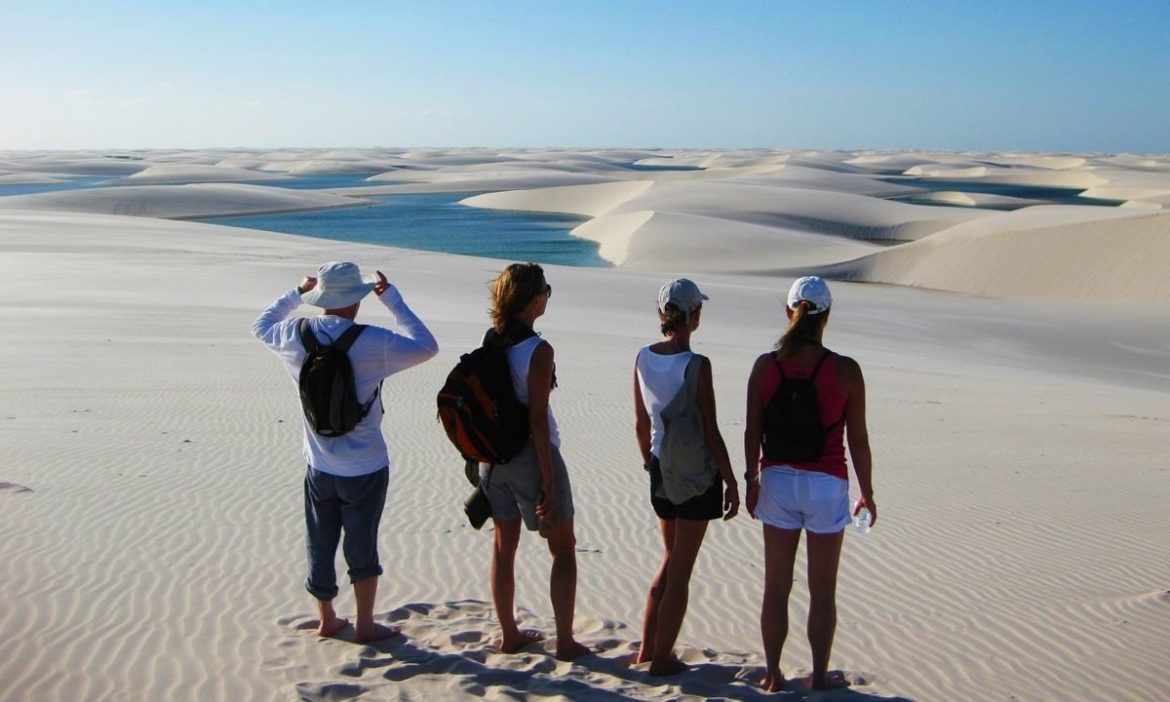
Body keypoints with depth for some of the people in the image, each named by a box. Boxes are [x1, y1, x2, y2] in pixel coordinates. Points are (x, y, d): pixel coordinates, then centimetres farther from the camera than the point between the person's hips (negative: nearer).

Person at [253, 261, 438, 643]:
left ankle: (327, 619, 31)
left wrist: (297, 293, 21)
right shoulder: (372, 342, -20)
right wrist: (393, 299, -5)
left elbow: (261, 325, 15)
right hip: (365, 468, -4)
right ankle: (365, 624, 20)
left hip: (319, 466, 4)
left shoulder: (297, 336, -7)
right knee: (362, 547, 9)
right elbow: (427, 347, -8)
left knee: (320, 545, 17)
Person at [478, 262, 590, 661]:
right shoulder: (538, 351, -20)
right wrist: (549, 483, -15)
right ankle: (565, 642, 13)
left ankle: (509, 635, 27)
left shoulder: (490, 341, 0)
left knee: (504, 545, 16)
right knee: (563, 550, 9)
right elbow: (538, 421, -20)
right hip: (531, 455, -7)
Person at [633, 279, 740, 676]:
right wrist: (731, 483, -5)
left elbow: (641, 425, 7)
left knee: (671, 559, 23)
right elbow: (711, 433, -15)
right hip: (697, 474, -6)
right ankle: (662, 659, 16)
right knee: (680, 571, 7)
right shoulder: (697, 365, -19)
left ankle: (646, 649, 29)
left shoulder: (643, 359, -1)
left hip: (661, 472, 6)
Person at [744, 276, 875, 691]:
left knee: (776, 587, 14)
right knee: (822, 592, 13)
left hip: (778, 481, 2)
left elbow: (752, 432, -1)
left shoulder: (765, 366, -6)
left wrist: (752, 480, 12)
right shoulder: (845, 371, -12)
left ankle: (772, 674, 23)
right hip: (826, 485, -2)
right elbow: (858, 440, -6)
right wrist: (866, 492, 6)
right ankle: (820, 676, 24)